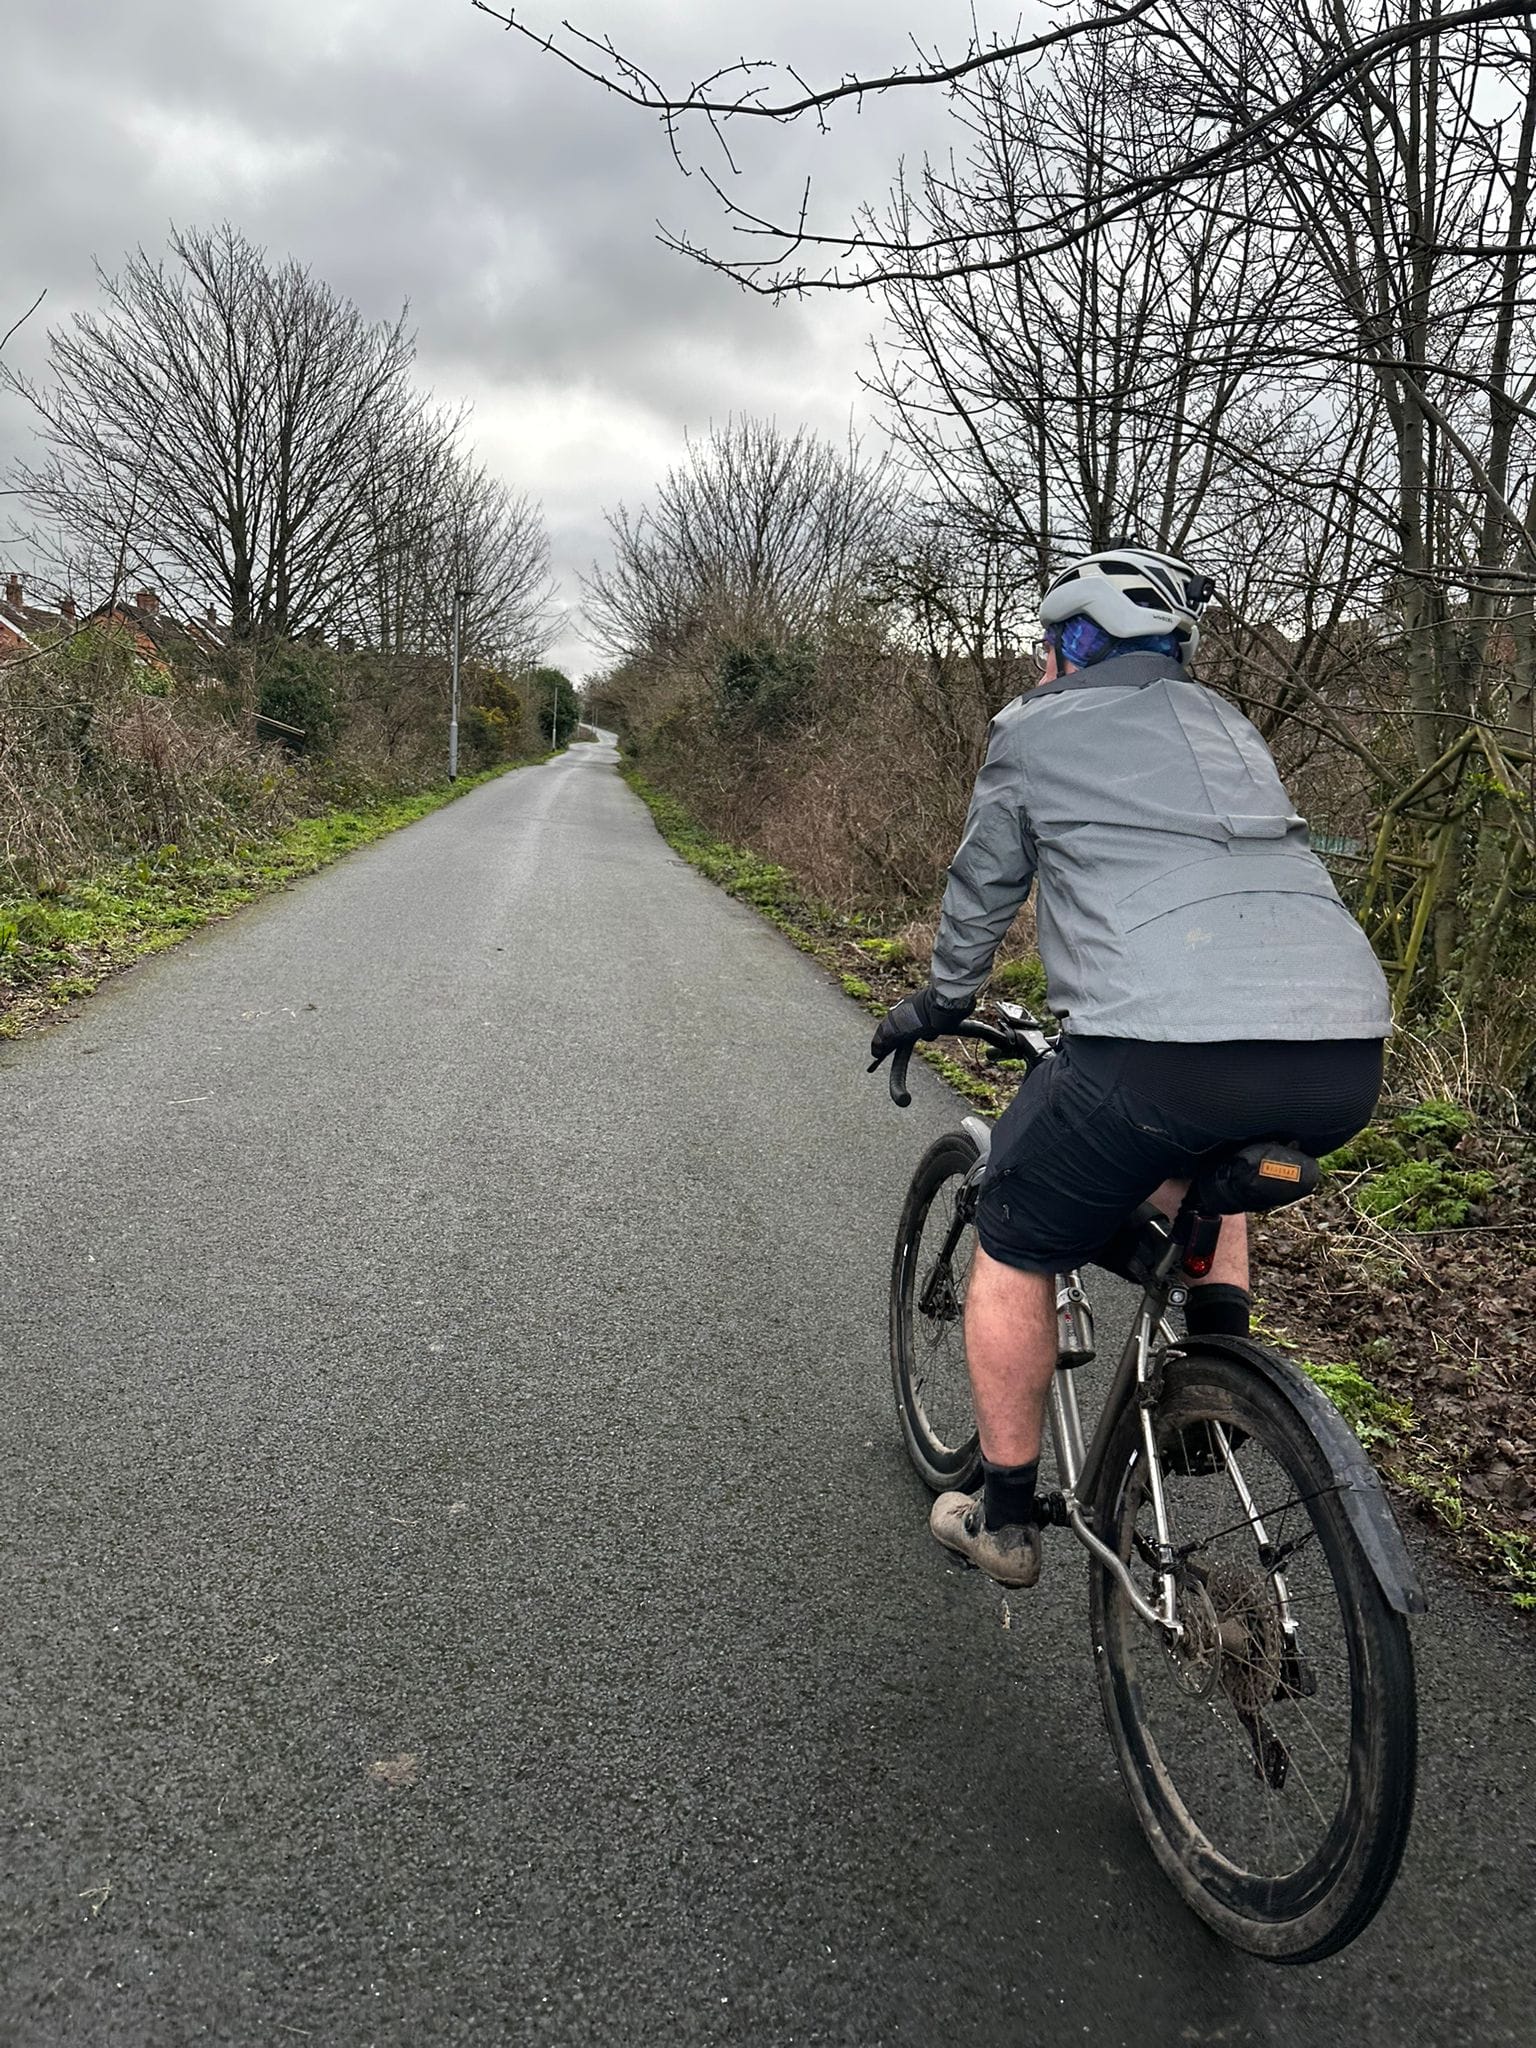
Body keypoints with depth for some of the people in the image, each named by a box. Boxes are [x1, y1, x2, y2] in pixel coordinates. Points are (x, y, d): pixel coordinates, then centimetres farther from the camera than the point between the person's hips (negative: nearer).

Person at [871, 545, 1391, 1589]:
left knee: (1013, 1255, 17)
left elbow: (981, 893, 23)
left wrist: (939, 1005, 41)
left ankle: (1006, 1520, 28)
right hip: (1348, 1060, 6)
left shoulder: (1035, 730, 13)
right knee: (1204, 1151, 40)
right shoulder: (1230, 727, 29)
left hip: (1161, 1050, -6)